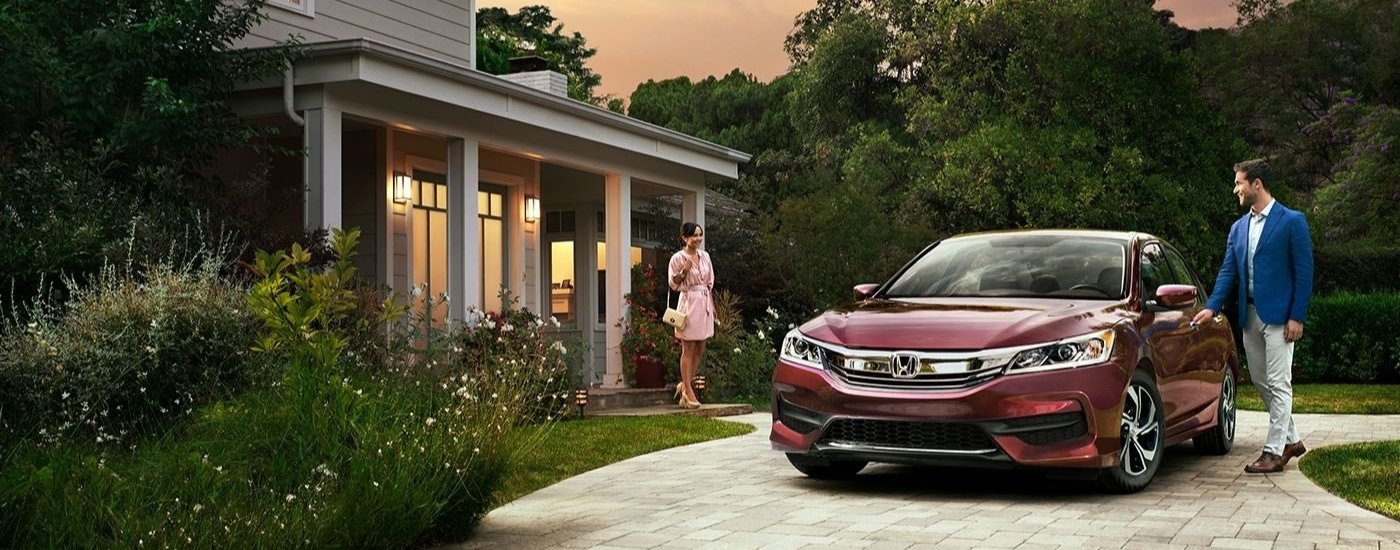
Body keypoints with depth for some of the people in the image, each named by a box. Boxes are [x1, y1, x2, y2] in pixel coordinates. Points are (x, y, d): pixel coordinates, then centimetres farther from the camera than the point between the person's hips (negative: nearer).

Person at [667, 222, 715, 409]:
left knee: (699, 350, 9)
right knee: (688, 350, -2)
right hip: (689, 304, -6)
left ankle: (685, 385, 24)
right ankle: (688, 392, 4)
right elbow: (673, 284, -5)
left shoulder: (704, 256, 10)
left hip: (704, 304, 6)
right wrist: (684, 271, -21)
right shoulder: (678, 258, -8)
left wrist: (712, 306, 15)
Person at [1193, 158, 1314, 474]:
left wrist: (1297, 317, -13)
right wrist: (1212, 307, -3)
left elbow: (1304, 272, -8)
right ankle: (1291, 440, 26)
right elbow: (1228, 271, 10)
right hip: (1250, 316, 7)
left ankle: (1275, 451, 0)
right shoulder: (1239, 228, 13)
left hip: (1279, 316, -7)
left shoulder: (1292, 222, -6)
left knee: (1278, 384, -4)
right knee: (1261, 383, 12)